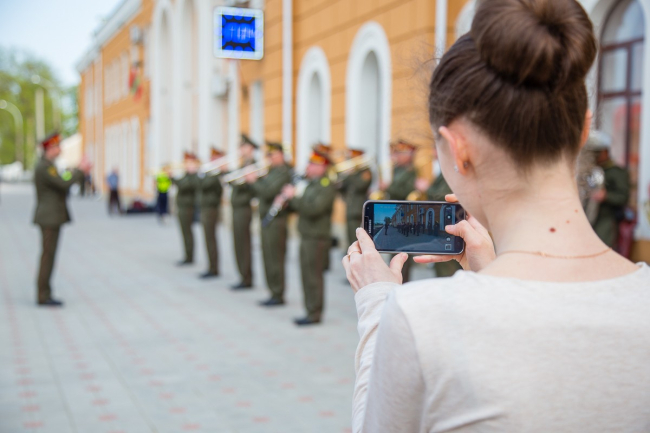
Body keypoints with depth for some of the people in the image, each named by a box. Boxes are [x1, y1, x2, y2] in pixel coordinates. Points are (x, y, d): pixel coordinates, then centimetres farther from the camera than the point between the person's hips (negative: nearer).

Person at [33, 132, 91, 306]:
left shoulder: (45, 165, 17)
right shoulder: (45, 167, -18)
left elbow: (61, 186, 22)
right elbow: (64, 184, -25)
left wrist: (80, 172, 14)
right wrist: (81, 170, -13)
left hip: (51, 218, 11)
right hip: (50, 218, -11)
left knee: (49, 256, 11)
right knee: (48, 256, -7)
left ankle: (43, 295, 15)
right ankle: (43, 296, -4)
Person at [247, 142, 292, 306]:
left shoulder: (283, 172, -12)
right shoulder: (273, 171, 17)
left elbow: (269, 191, -23)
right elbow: (260, 193, 18)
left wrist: (254, 181, -12)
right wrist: (254, 180, 2)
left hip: (275, 221, -10)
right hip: (267, 220, 10)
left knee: (274, 258, -6)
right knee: (269, 257, 12)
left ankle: (278, 295, -1)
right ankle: (275, 293, 19)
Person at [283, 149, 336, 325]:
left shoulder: (327, 186, -13)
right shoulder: (311, 184, 17)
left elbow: (314, 209, -24)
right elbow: (302, 207, 19)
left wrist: (294, 197, -19)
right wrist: (288, 199, 1)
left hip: (317, 238, -9)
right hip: (307, 236, 9)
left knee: (313, 276, -6)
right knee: (307, 275, 12)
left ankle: (315, 314, 1)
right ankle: (311, 312, 19)